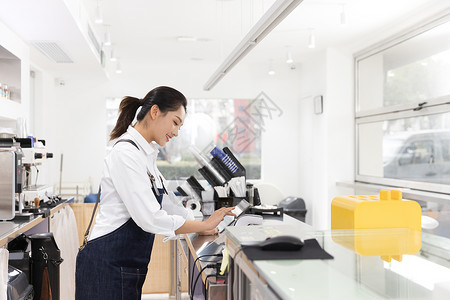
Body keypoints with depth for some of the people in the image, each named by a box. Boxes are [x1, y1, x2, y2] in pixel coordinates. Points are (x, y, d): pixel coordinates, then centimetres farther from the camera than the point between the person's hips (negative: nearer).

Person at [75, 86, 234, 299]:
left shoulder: (146, 154, 12)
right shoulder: (126, 153, -18)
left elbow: (167, 204, 17)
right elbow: (150, 218, -24)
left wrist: (210, 226, 9)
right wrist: (204, 225, -12)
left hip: (128, 267, 9)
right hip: (108, 264, -9)